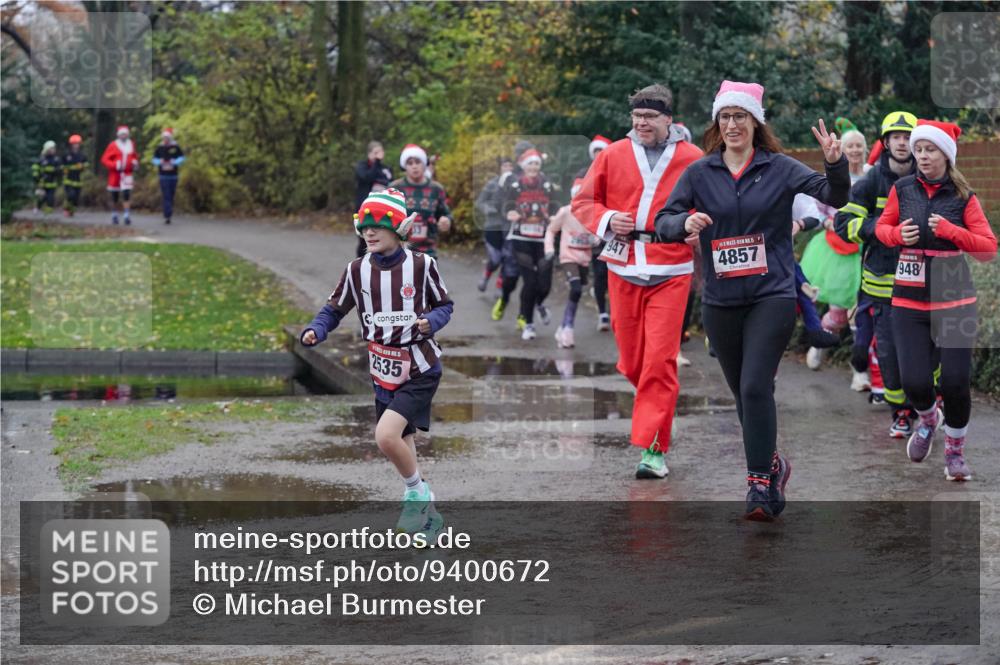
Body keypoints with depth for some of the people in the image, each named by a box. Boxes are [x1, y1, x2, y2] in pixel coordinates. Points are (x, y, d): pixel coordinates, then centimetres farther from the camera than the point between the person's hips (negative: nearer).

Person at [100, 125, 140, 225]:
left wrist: (135, 163, 2)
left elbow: (135, 156, 24)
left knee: (126, 195, -14)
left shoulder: (131, 145, 7)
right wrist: (115, 165, -23)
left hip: (127, 175, 1)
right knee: (114, 197, 10)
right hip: (115, 175, -1)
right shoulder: (113, 145, -6)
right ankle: (114, 215, 25)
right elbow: (104, 159, -9)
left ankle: (126, 216, -17)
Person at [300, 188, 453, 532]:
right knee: (401, 450, 12)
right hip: (384, 373, 5)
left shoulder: (420, 264, -9)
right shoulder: (357, 270, -1)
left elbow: (444, 304, 2)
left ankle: (417, 493, 2)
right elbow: (335, 309, 6)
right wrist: (315, 330, -14)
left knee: (386, 436, -22)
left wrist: (431, 321, -20)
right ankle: (427, 515, 31)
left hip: (420, 371, -5)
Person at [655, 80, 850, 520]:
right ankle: (771, 462, 35)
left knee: (755, 387, -16)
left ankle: (760, 483, -12)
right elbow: (663, 221, 3)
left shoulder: (779, 169, -1)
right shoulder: (699, 173, 5)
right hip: (720, 302, 3)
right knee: (742, 393, 13)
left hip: (772, 296, -3)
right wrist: (685, 223, -19)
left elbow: (834, 197, -7)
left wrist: (835, 165, -27)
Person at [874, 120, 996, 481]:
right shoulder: (902, 189, 2)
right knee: (915, 382, -8)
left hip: (954, 301, -1)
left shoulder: (963, 197, -2)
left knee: (955, 382, -5)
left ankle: (955, 450, 21)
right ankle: (928, 419, 29)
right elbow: (882, 227, 16)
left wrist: (951, 231, -18)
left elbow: (989, 248, -4)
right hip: (909, 302, 1)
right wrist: (898, 234, -6)